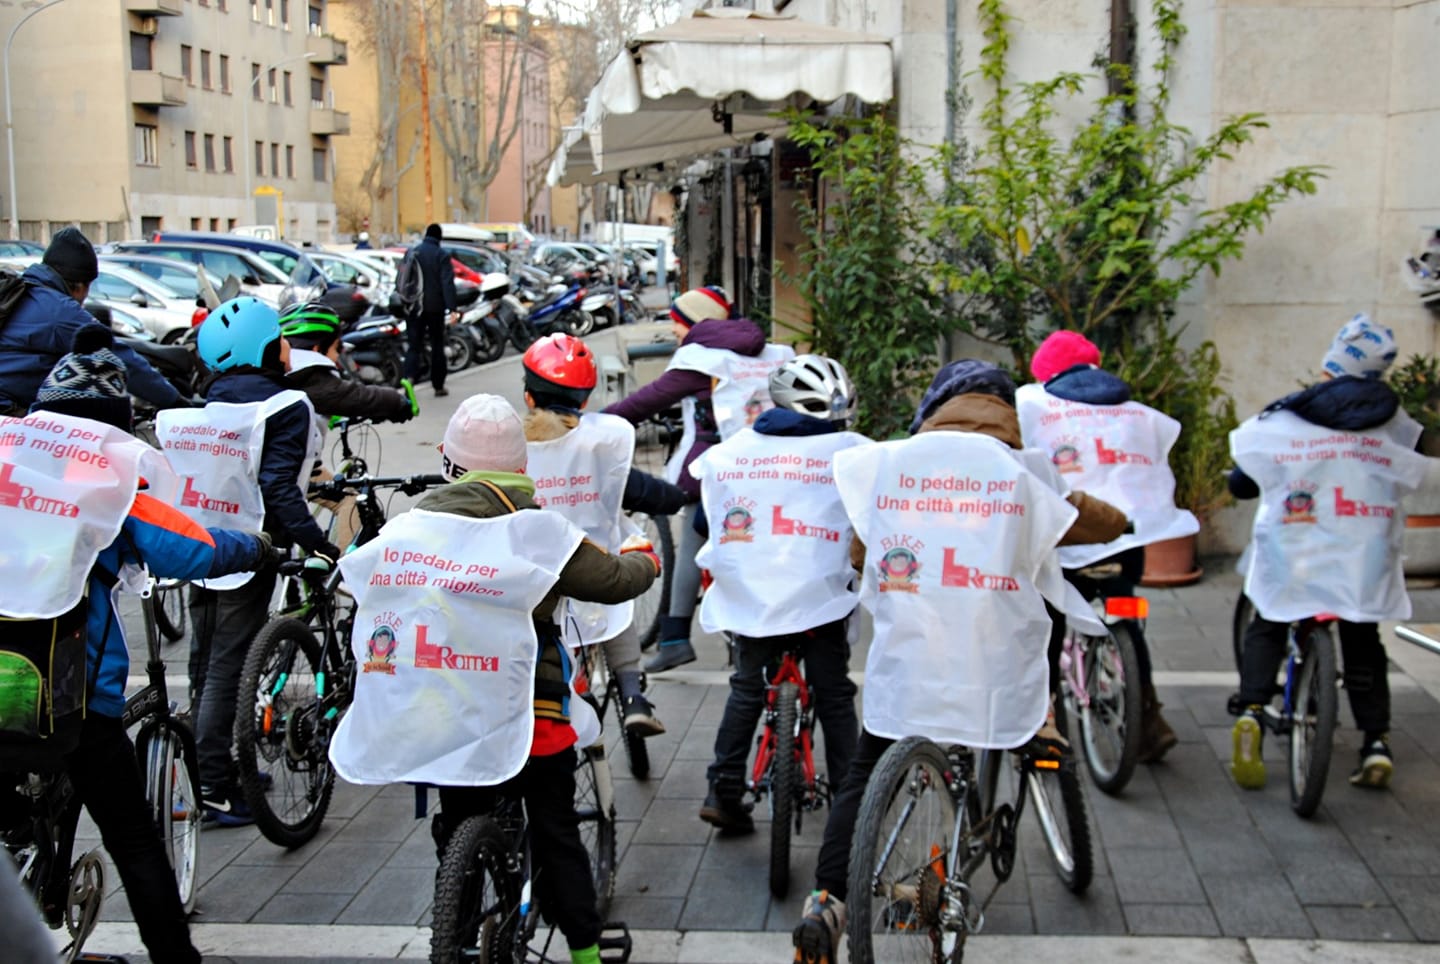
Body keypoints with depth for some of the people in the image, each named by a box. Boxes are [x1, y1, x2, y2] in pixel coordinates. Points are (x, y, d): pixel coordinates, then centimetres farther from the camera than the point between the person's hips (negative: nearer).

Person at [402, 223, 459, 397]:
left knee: (414, 345, 3)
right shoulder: (441, 255, -6)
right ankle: (438, 385, 12)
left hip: (414, 307, 2)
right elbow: (447, 283, -14)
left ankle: (409, 376, -22)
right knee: (437, 345, 9)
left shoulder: (411, 253, 6)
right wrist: (452, 308, -18)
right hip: (435, 307, -2)